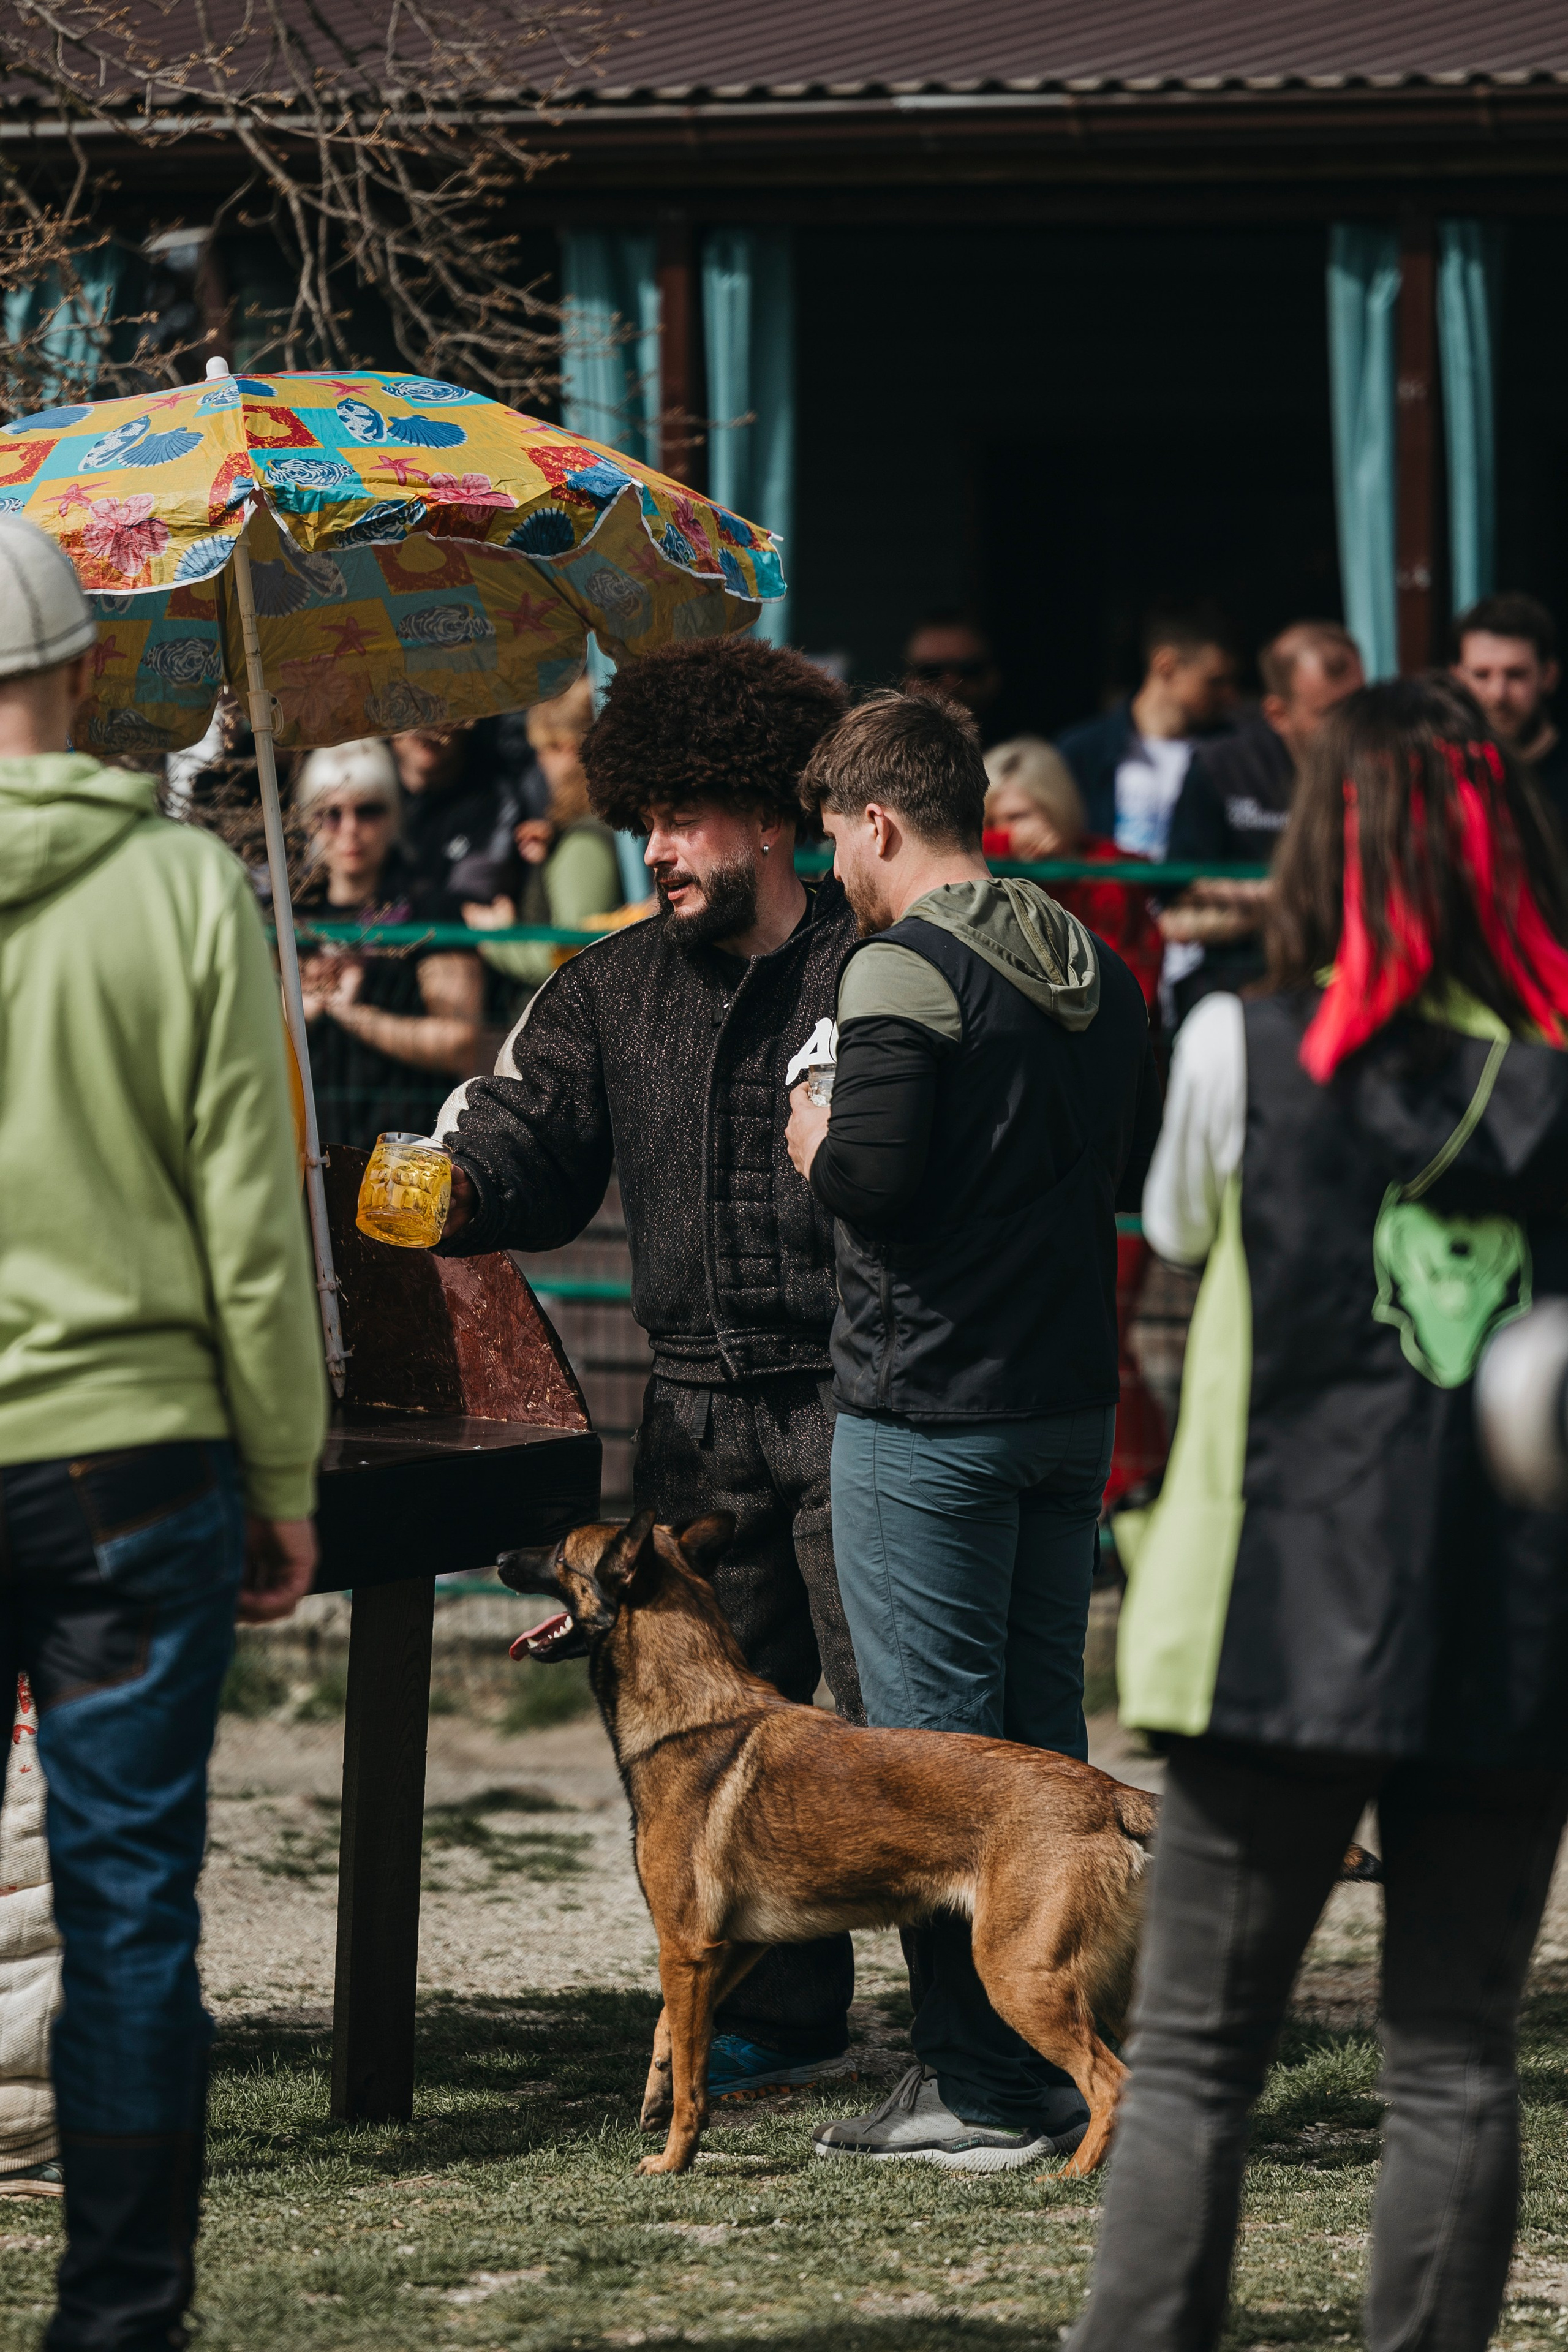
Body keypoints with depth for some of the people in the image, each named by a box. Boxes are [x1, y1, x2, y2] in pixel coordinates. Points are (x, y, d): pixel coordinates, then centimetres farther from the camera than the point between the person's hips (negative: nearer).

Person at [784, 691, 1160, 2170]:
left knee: (933, 1744, -3)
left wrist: (817, 1147, -2)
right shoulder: (1097, 972, 11)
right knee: (1042, 1736, 14)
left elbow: (874, 1183, -22)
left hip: (927, 1412, -8)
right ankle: (1064, 2068, 18)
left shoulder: (905, 967, -13)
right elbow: (1136, 1173, 21)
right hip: (1072, 1401, 8)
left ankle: (980, 2088, -2)